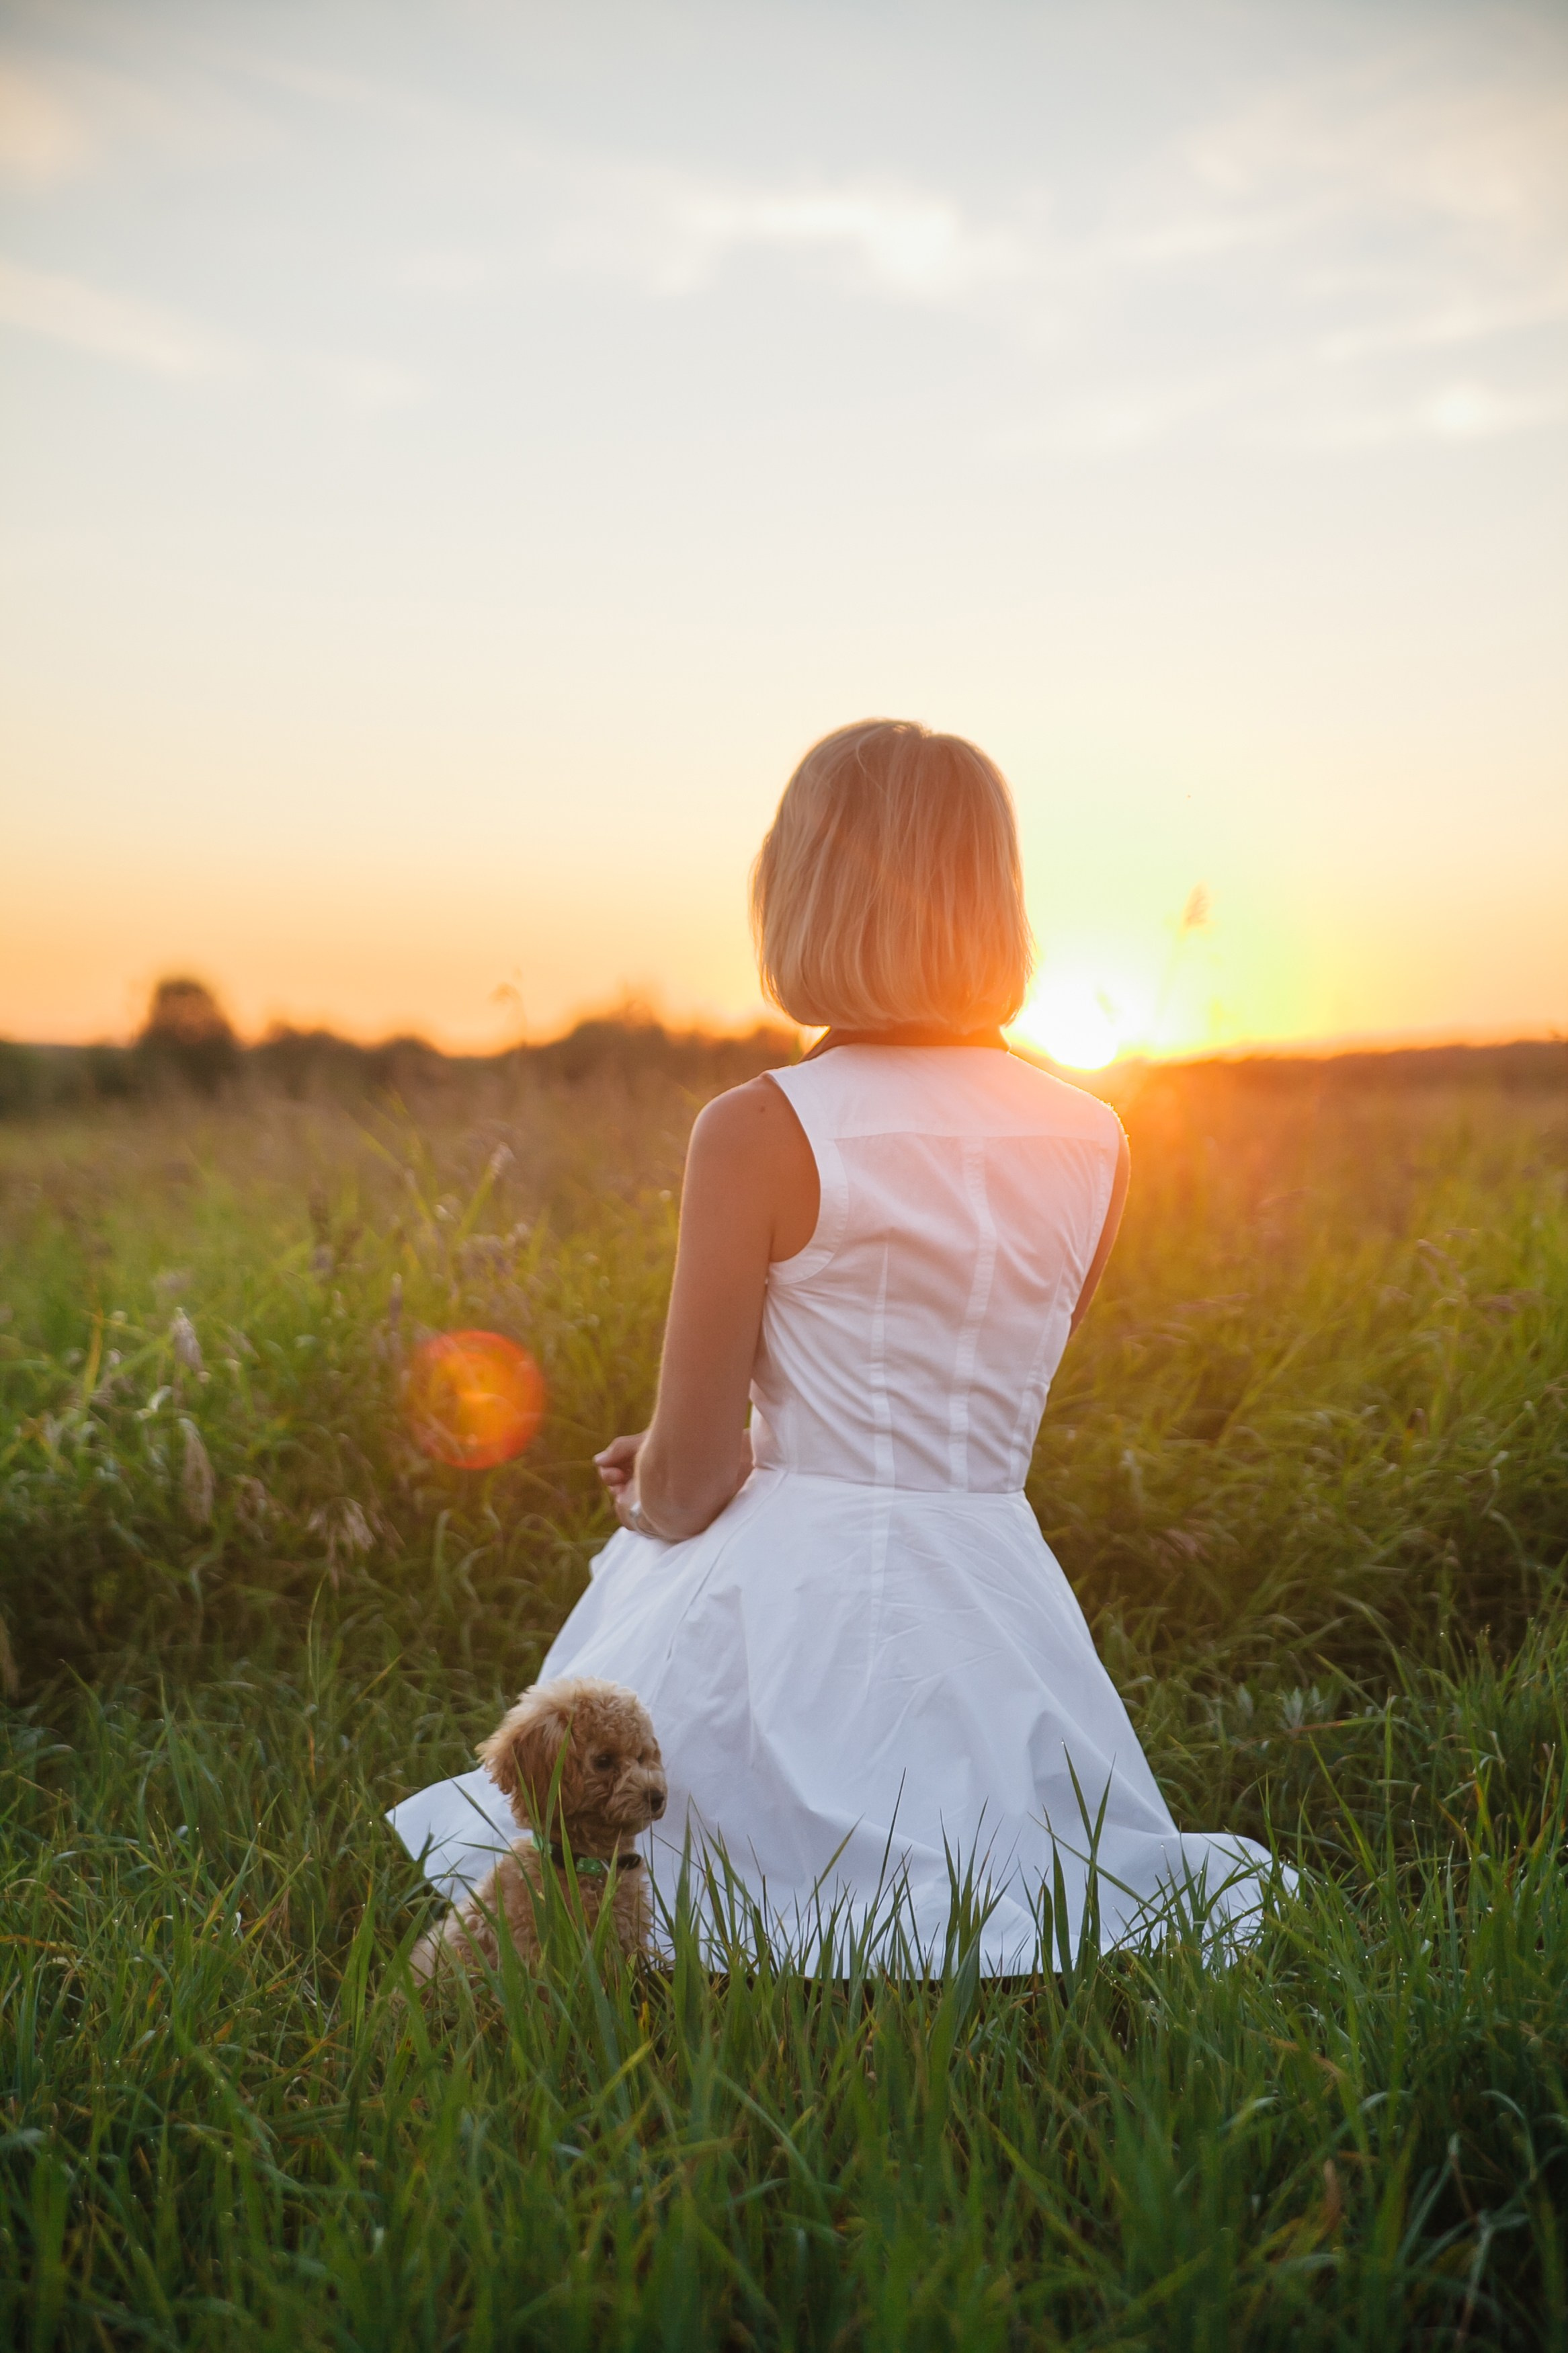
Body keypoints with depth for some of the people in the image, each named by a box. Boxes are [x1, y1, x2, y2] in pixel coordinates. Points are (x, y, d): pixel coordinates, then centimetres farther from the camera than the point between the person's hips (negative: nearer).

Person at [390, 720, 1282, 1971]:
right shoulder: (1097, 1144, 2)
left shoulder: (759, 1132, -14)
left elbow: (684, 1485, -11)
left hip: (790, 1612, -4)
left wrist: (644, 1497, 14)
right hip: (998, 1603, 5)